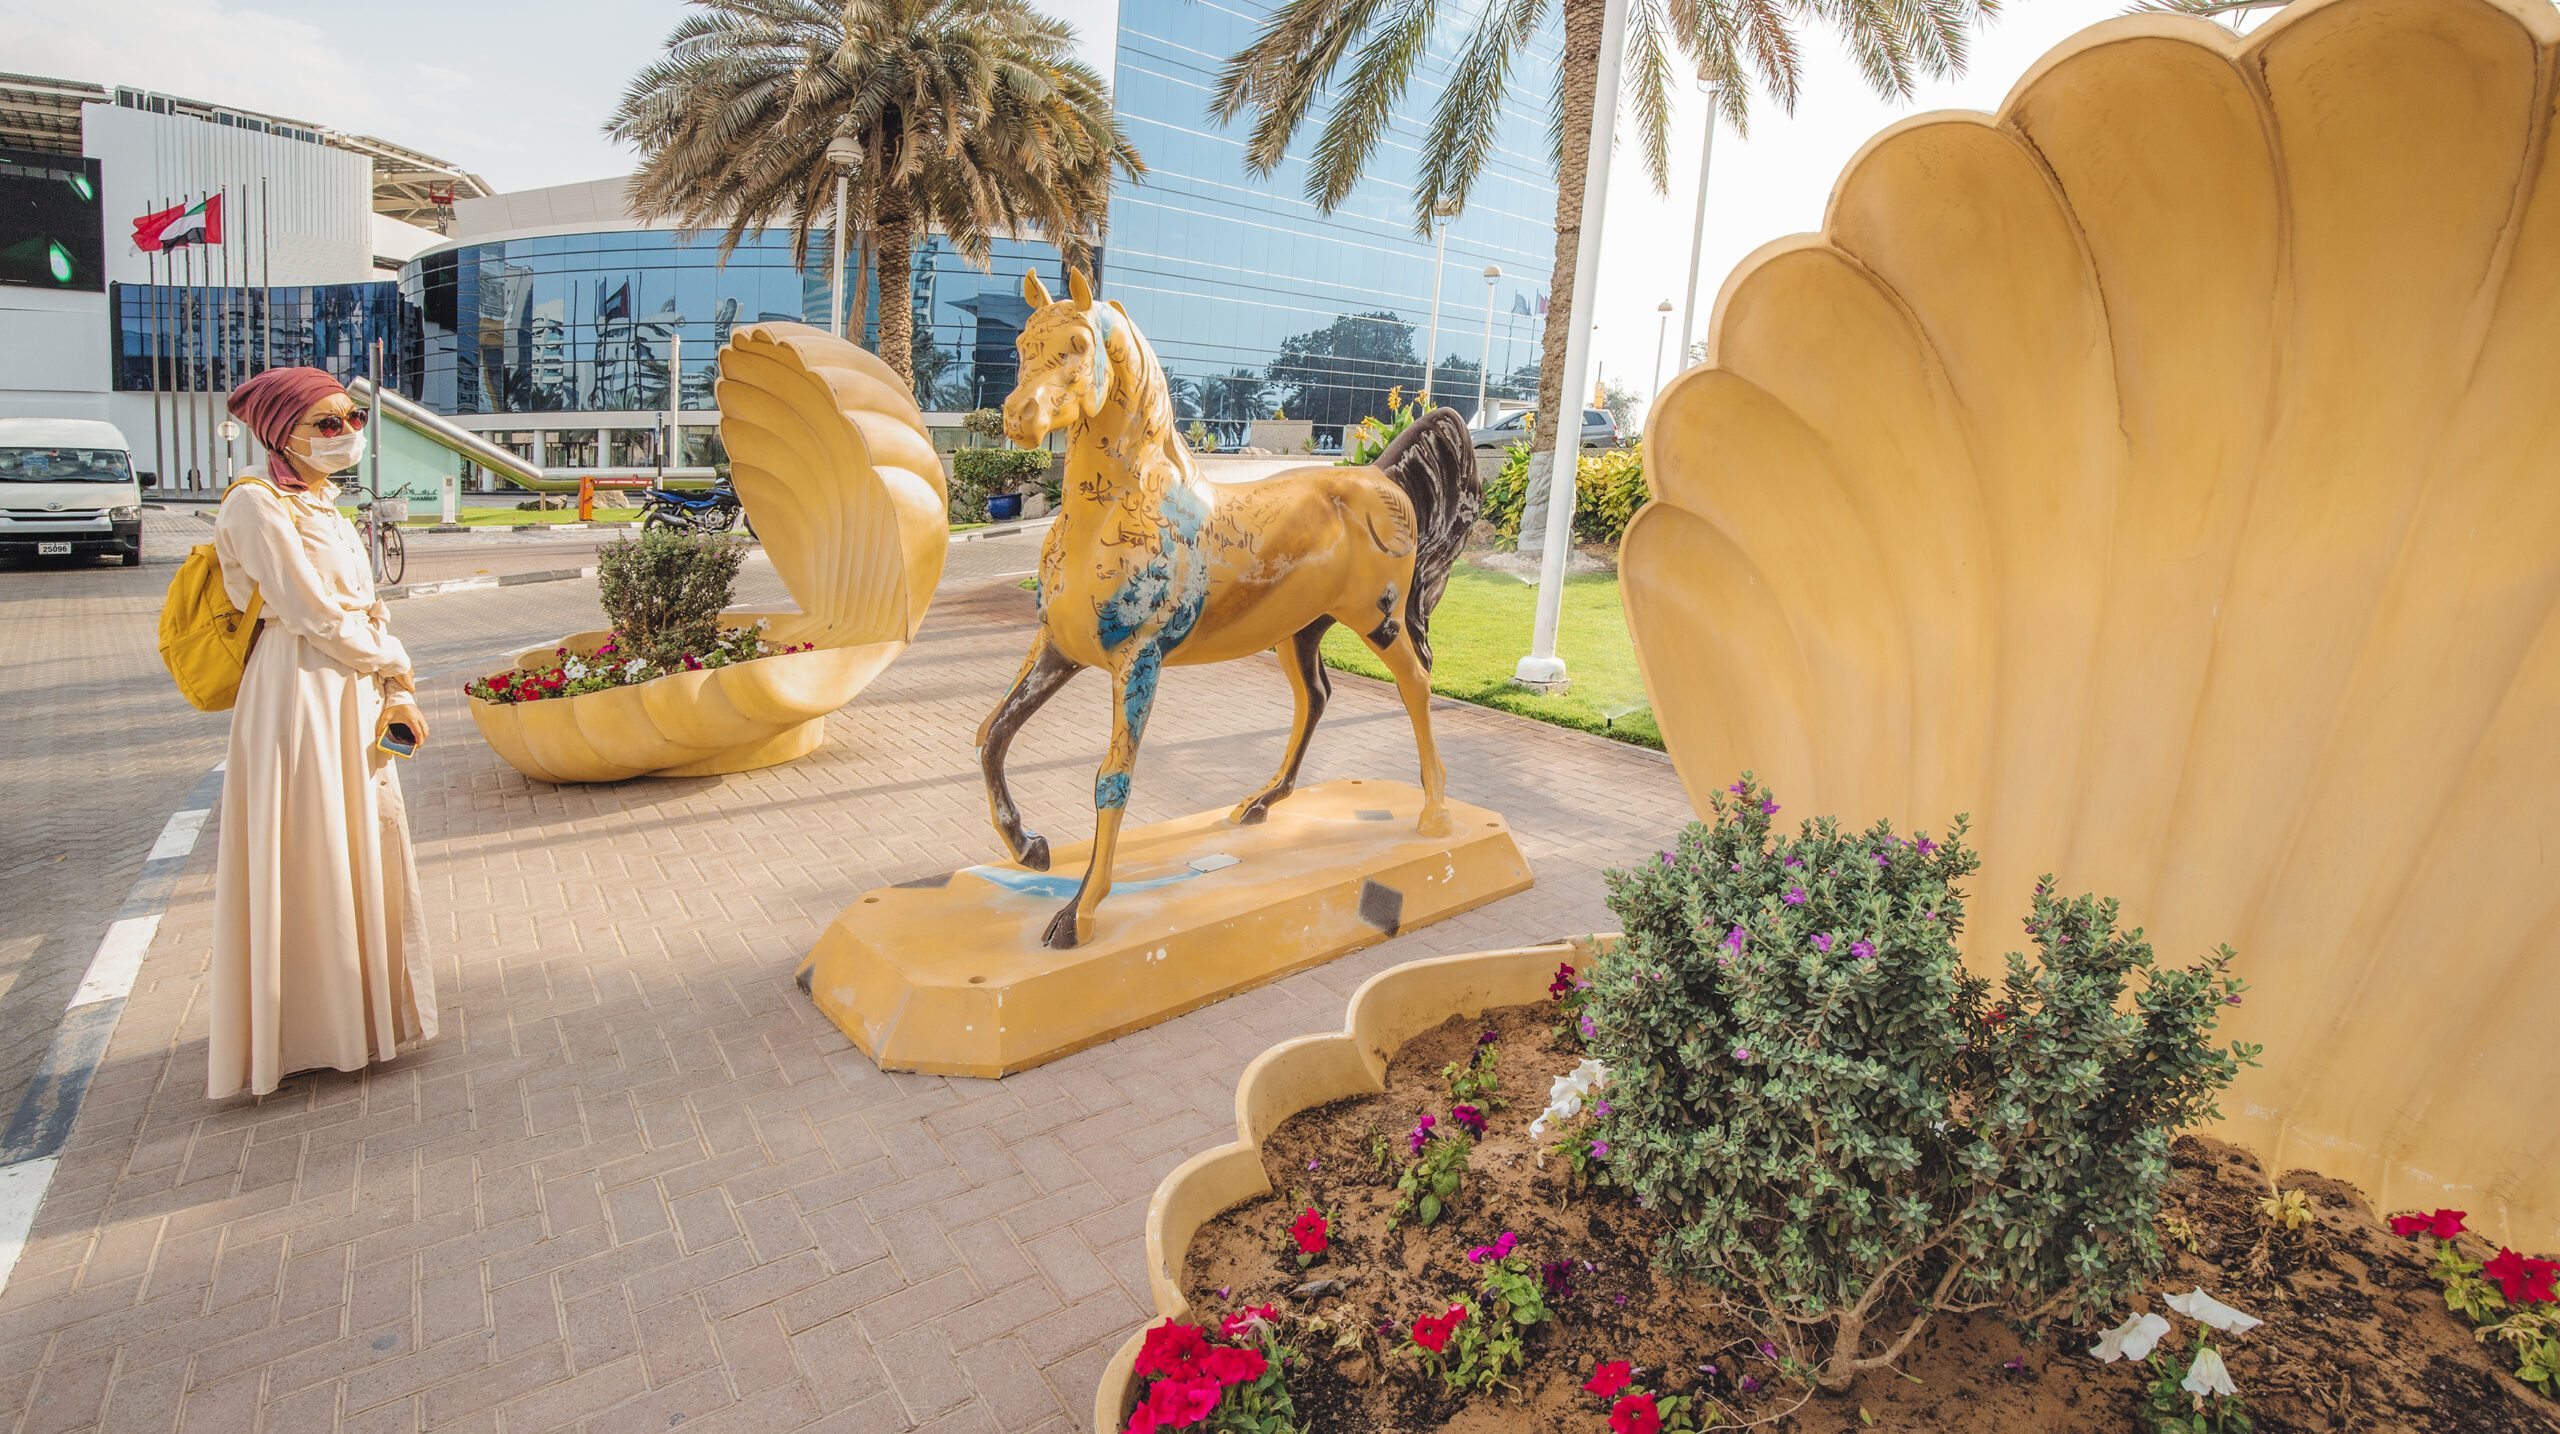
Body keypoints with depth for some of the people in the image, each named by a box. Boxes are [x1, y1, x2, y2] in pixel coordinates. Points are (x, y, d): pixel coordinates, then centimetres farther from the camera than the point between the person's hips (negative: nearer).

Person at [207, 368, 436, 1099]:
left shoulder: (328, 508, 15)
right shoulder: (257, 506, -11)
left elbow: (370, 607, 10)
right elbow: (316, 616, -16)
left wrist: (396, 694, -2)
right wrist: (396, 665, -1)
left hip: (357, 696, 8)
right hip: (301, 698, -8)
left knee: (365, 846, 14)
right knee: (306, 865, -1)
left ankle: (354, 1006, 29)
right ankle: (303, 1032, 12)